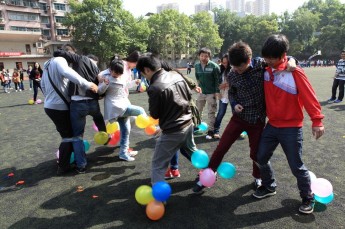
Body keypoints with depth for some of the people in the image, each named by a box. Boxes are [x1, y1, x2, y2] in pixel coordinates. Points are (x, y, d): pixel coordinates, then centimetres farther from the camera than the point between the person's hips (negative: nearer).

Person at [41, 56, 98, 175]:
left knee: (65, 134, 22)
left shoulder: (48, 64, 17)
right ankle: (62, 166, 9)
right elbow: (68, 73, -36)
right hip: (59, 106, -9)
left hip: (50, 105, 9)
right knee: (69, 136, 3)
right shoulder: (60, 60, -13)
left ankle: (63, 159, 32)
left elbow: (42, 84, 25)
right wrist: (88, 84, -35)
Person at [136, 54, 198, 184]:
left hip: (172, 131, -8)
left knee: (158, 164, 6)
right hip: (188, 123, 8)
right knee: (192, 151, 32)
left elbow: (154, 114, -12)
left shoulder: (154, 88, -24)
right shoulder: (176, 75, -2)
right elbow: (189, 96, 9)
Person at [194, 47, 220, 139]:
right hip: (201, 92, 5)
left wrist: (217, 91, -13)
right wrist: (200, 83, 9)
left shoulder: (214, 66, -14)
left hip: (211, 93, -5)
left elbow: (218, 80, -11)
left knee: (211, 112, 2)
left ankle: (211, 131, 12)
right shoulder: (197, 66, -1)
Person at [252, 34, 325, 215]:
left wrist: (317, 120, -21)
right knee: (261, 157, 10)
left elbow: (309, 97, -17)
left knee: (296, 166, 3)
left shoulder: (295, 73, -16)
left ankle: (308, 198, 27)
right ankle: (269, 187, 34)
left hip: (291, 128, -5)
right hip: (272, 125, 6)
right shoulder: (266, 71, 0)